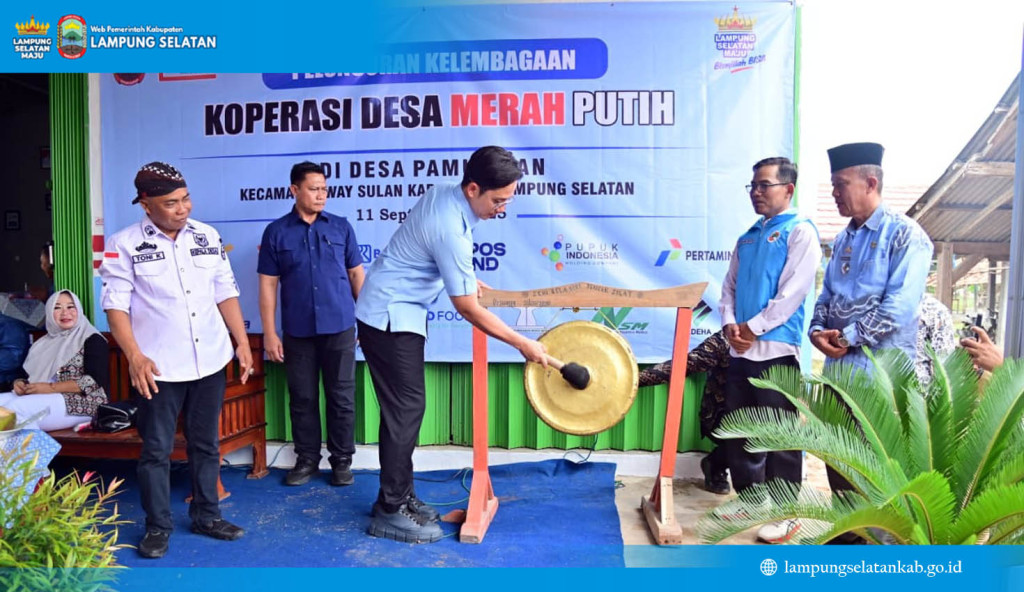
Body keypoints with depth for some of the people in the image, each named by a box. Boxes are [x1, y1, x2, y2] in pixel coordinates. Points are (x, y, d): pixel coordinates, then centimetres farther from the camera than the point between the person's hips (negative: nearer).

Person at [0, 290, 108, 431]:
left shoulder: (92, 340, 2)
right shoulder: (42, 344, 22)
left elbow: (95, 381, -10)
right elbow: (26, 375, 23)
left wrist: (50, 387, -15)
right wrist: (19, 383, -1)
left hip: (80, 402, -6)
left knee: (15, 407, -28)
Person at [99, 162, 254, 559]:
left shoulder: (208, 237, 4)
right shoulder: (124, 244, -5)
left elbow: (226, 294, 8)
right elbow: (116, 305, -8)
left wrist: (243, 342, 2)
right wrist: (135, 356, -19)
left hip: (210, 362, 3)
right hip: (159, 368, -3)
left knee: (205, 444, 14)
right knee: (156, 450, 8)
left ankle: (206, 515, 29)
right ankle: (158, 526, 24)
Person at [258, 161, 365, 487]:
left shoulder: (341, 227, 4)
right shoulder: (276, 231, 2)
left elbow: (356, 274, 8)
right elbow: (268, 284, 2)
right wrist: (269, 333, -2)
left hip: (340, 328, 0)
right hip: (297, 331, 0)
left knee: (341, 397, 6)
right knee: (302, 398, 10)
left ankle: (342, 460, 20)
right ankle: (306, 459, 25)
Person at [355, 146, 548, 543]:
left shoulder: (443, 193, 0)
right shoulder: (451, 229, -28)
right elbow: (467, 308, -22)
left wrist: (464, 278, 16)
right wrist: (523, 344, -15)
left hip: (394, 310, 10)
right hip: (390, 316, -9)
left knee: (405, 406, 12)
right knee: (406, 408, -7)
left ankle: (397, 495, 22)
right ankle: (390, 511, 3)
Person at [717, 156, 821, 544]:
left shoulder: (800, 231, -3)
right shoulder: (748, 237, 19)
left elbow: (793, 292, -13)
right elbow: (729, 287, 15)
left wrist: (753, 328, -13)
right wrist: (730, 325, -3)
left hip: (776, 350, -7)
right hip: (739, 350, 7)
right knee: (737, 431, 13)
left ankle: (786, 514, 14)